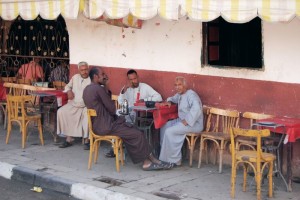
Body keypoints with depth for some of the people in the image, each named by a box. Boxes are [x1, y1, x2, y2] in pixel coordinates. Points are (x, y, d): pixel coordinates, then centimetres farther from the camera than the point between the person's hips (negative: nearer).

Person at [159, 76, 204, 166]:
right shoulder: (179, 95, 15)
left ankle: (173, 160, -17)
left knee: (169, 131, -23)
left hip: (194, 124, -10)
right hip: (182, 120, 10)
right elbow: (173, 98, 40)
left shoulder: (191, 94, -15)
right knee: (164, 126, 2)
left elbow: (196, 109, -32)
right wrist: (169, 101, 15)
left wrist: (186, 121, -29)